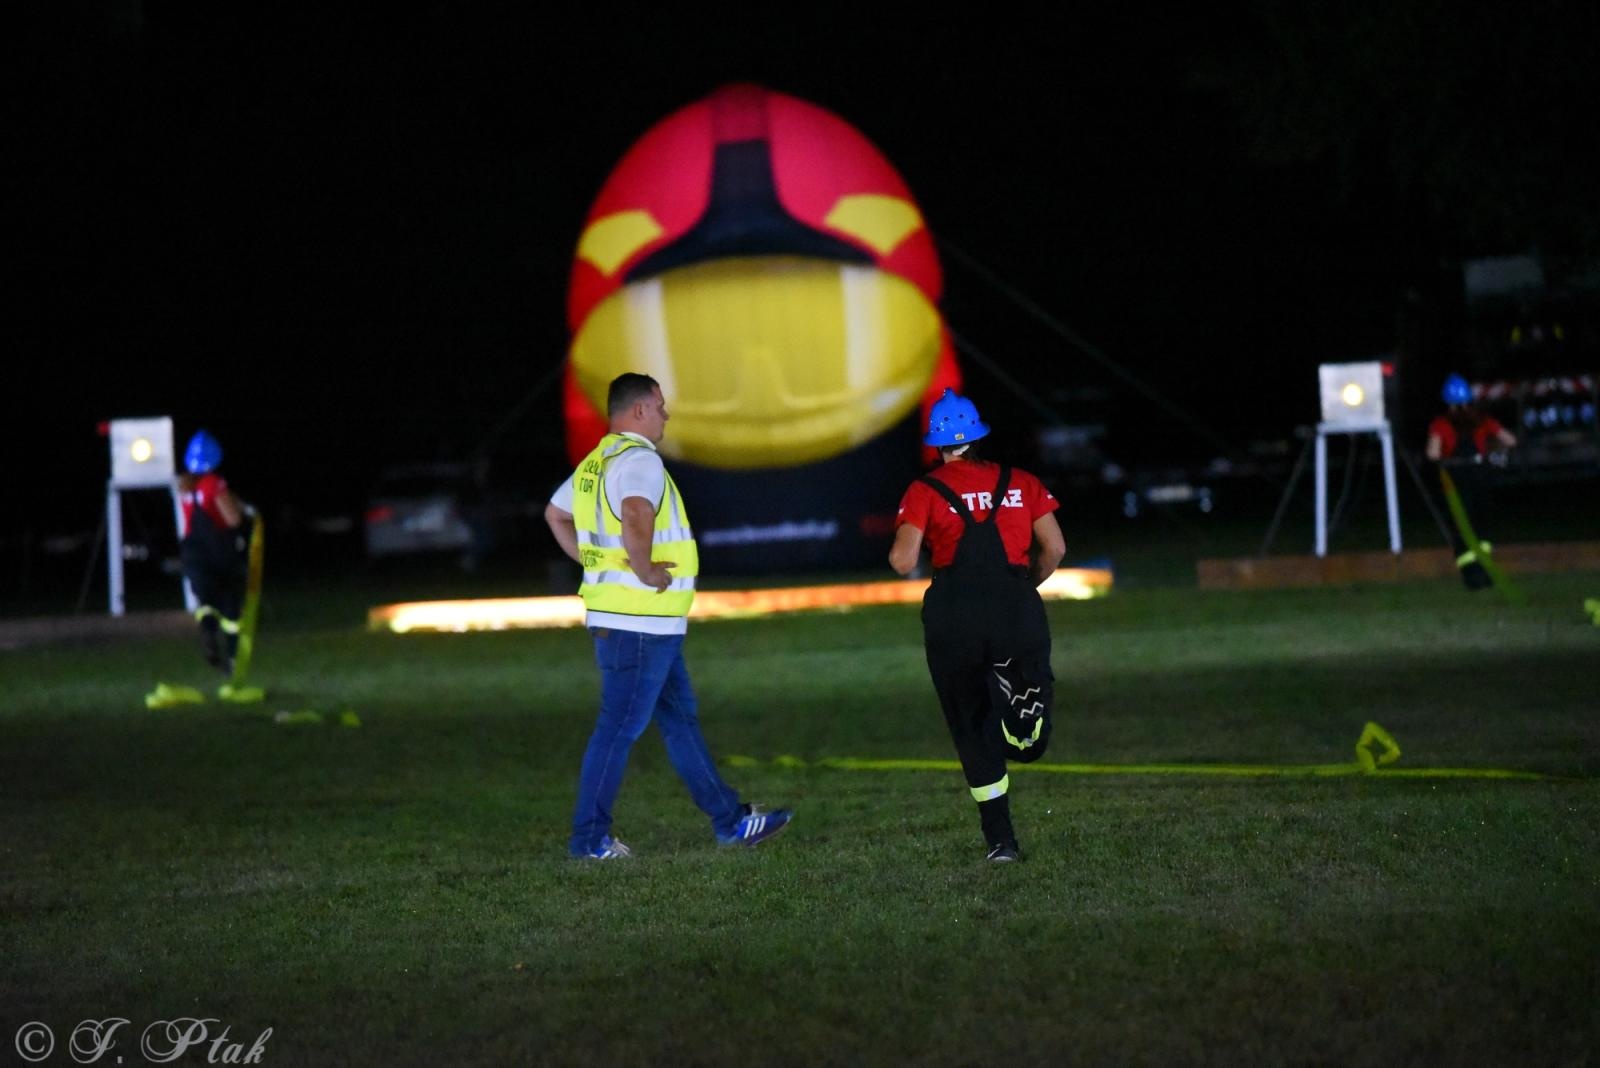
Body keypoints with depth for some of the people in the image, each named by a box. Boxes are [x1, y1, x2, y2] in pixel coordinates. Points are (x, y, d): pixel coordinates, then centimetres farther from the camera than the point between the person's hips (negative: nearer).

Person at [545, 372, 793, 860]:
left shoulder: (595, 463, 15)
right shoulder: (639, 459, -16)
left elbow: (556, 515, 28)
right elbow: (636, 517, -36)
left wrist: (597, 563, 22)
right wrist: (644, 571, -24)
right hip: (641, 622, -11)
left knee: (680, 719, 13)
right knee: (619, 728, -4)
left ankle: (730, 820, 19)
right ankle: (589, 837, 1)